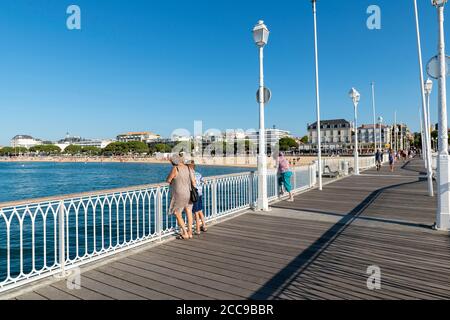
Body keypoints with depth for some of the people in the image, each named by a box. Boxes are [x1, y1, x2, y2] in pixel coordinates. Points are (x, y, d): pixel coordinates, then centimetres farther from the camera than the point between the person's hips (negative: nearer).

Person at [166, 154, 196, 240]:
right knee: (189, 213, 16)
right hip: (188, 193, 6)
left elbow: (168, 180, -6)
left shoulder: (175, 169, -15)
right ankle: (190, 233, 22)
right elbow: (193, 181, 0)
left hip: (179, 195, -6)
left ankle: (185, 233, 10)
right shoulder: (188, 168, 0)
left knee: (178, 214, 9)